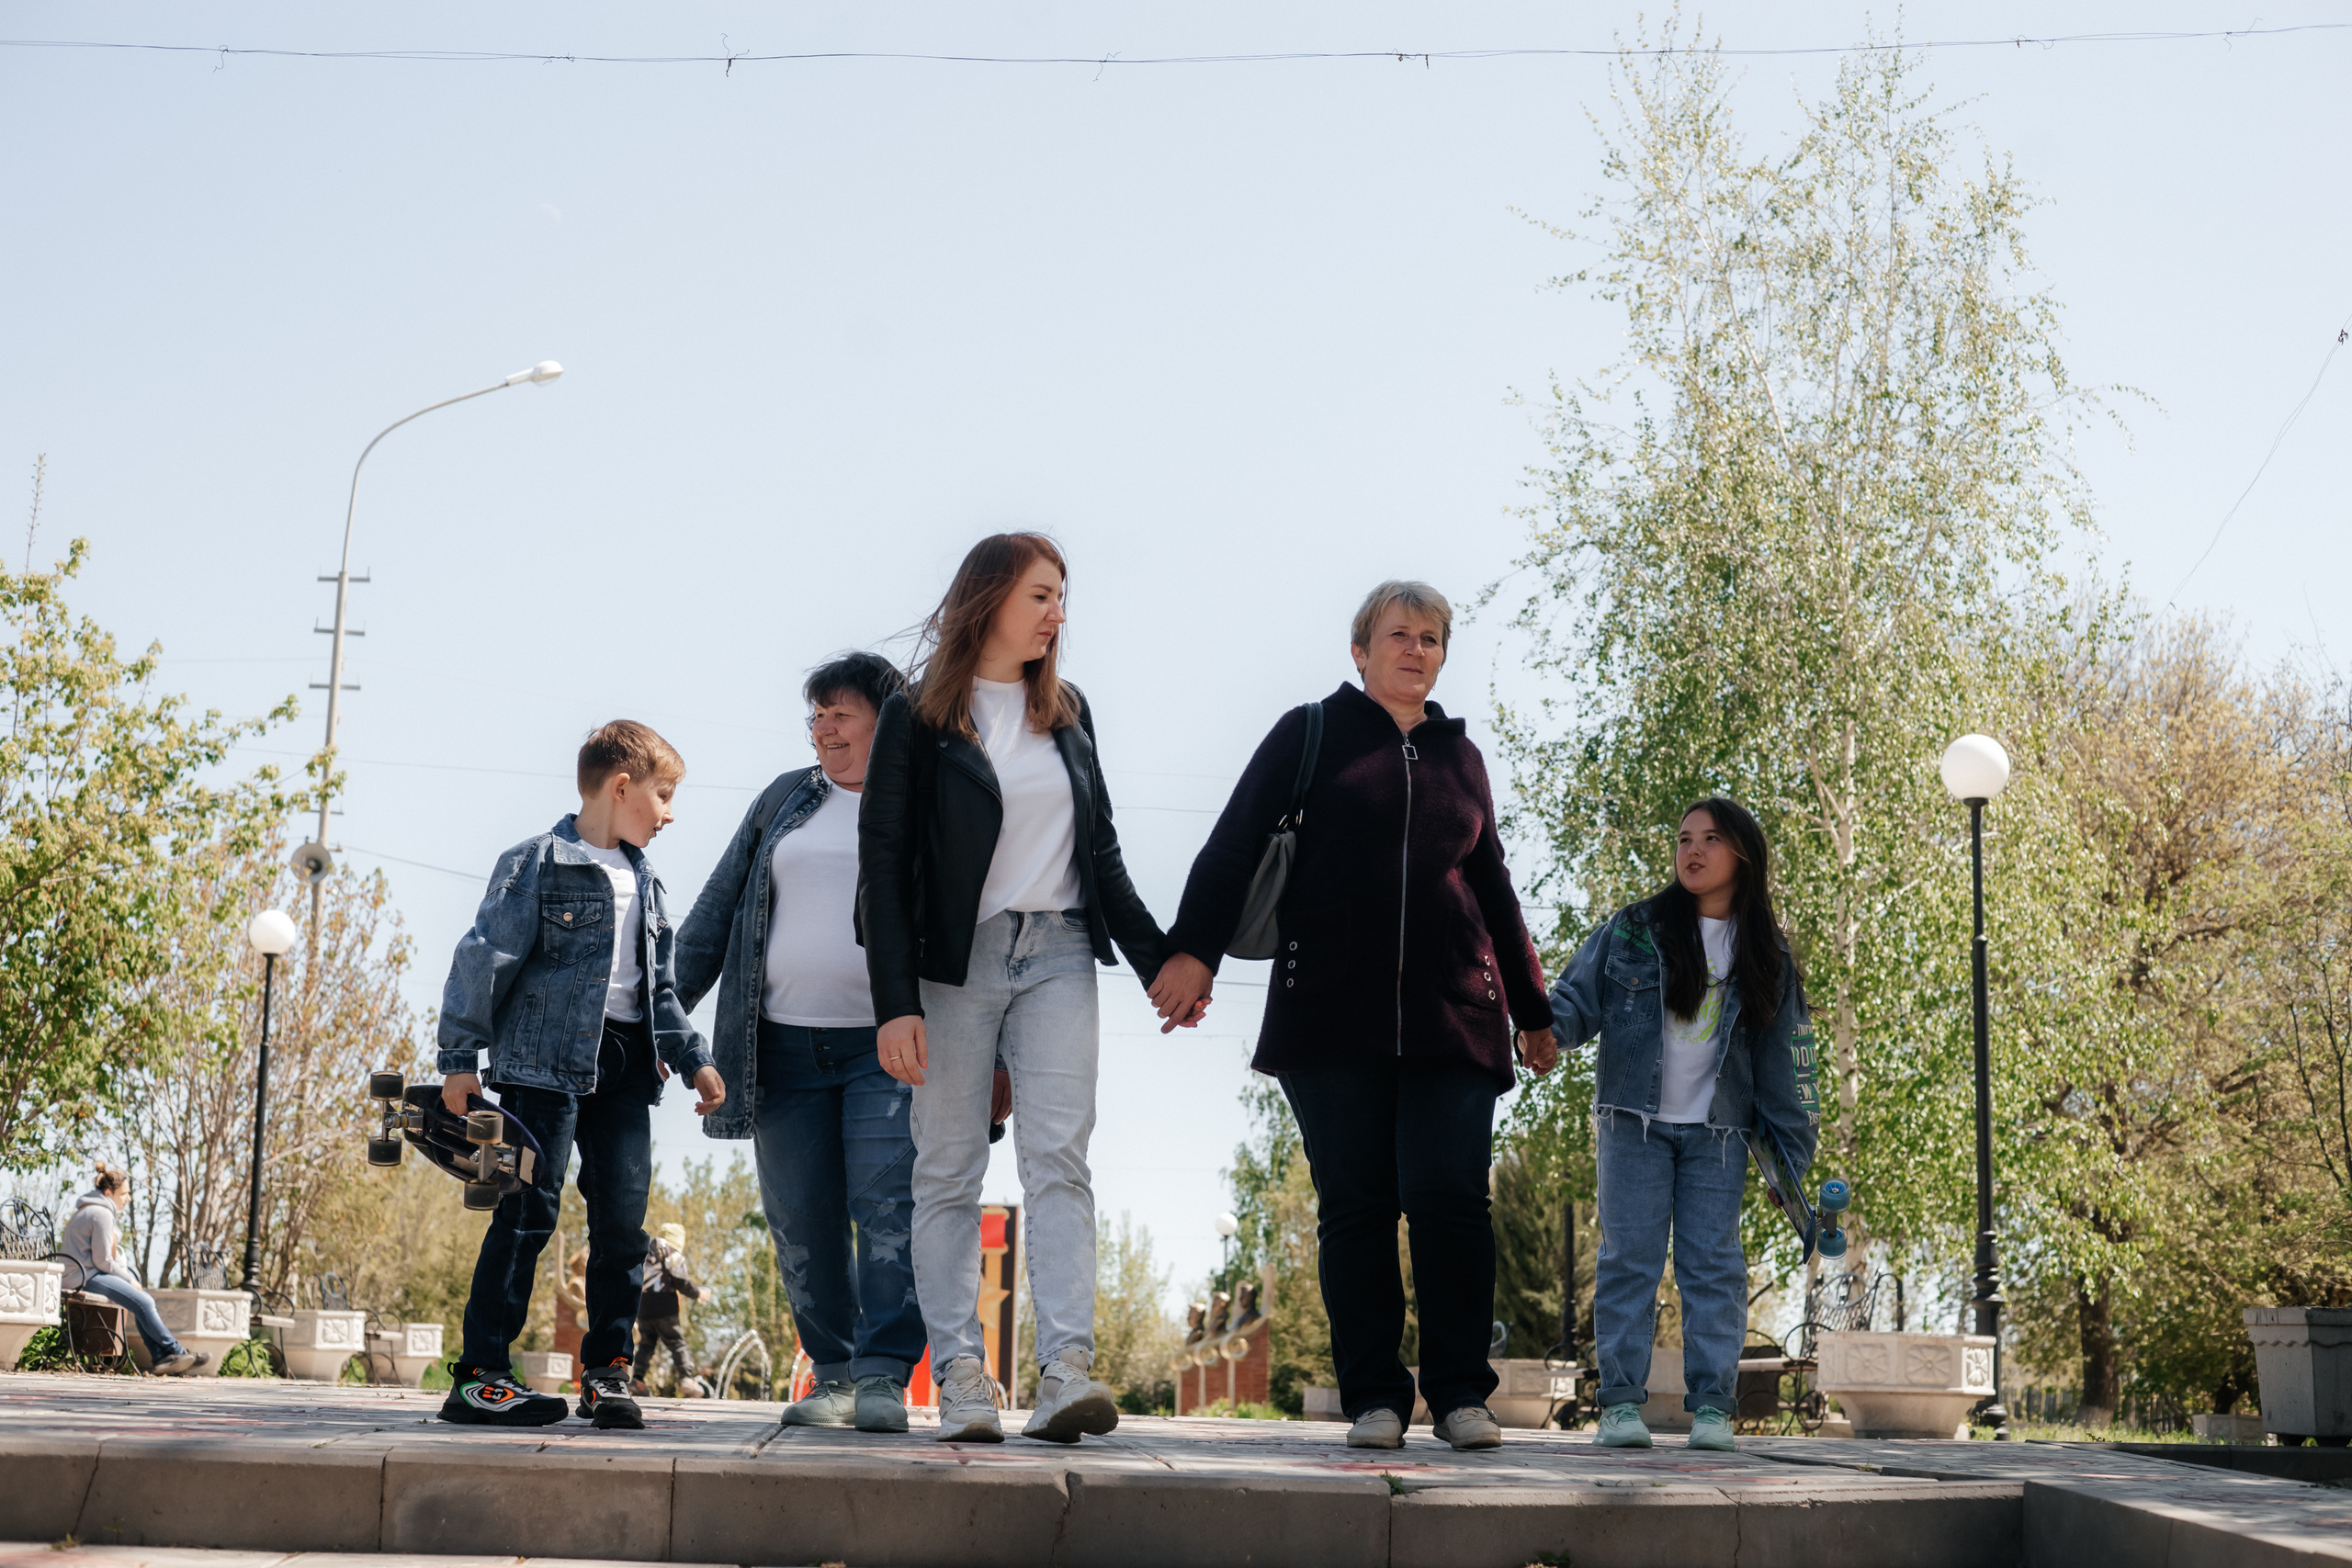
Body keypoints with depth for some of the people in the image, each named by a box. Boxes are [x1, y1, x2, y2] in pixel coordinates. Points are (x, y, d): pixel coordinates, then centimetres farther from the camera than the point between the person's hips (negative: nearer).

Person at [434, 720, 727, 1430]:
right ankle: (478, 1376, -4)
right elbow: (484, 959, -7)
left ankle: (607, 1367, 13)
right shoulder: (538, 863, -4)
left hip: (624, 1065, 7)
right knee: (528, 1213, -8)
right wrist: (460, 1058, -11)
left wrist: (692, 1058, 17)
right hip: (546, 1061, -7)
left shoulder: (643, 881, 19)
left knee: (623, 1216, 2)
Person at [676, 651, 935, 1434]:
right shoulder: (786, 799, 17)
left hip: (887, 1048, -4)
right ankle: (833, 1374, 13)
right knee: (802, 1228, 3)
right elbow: (716, 912, 18)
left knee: (888, 1210, -14)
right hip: (786, 1048, 4)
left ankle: (883, 1376, -12)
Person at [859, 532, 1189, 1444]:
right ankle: (962, 1378, 1)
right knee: (949, 1170, 0)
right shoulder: (919, 718, 0)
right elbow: (884, 863, -4)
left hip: (1059, 958, 3)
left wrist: (1159, 960, 13)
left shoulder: (1067, 712, 14)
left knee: (1060, 1158, -9)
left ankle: (1066, 1375, -16)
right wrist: (896, 1003, -13)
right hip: (956, 962, -3)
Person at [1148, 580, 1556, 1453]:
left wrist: (1532, 1007, 27)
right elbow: (1235, 843, 1)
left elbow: (1493, 887, 26)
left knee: (1448, 1198, -9)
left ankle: (1461, 1395, 1)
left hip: (1452, 1013, 2)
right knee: (1355, 1205, -1)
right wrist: (1193, 947, -13)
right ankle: (1374, 1398, 6)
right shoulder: (1311, 734, 10)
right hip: (1333, 1012, -2)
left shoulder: (1460, 756, 19)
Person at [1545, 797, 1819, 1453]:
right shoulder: (1632, 930, 2)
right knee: (1629, 1259, -4)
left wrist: (1791, 1154, 2)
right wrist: (1548, 1027, -22)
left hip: (1717, 1134, 1)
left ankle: (1712, 1405, 1)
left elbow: (1784, 1061, 7)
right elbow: (1578, 995, 1)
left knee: (1713, 1263, -3)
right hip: (1633, 1124, -1)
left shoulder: (1766, 957, 7)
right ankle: (1621, 1402, -1)